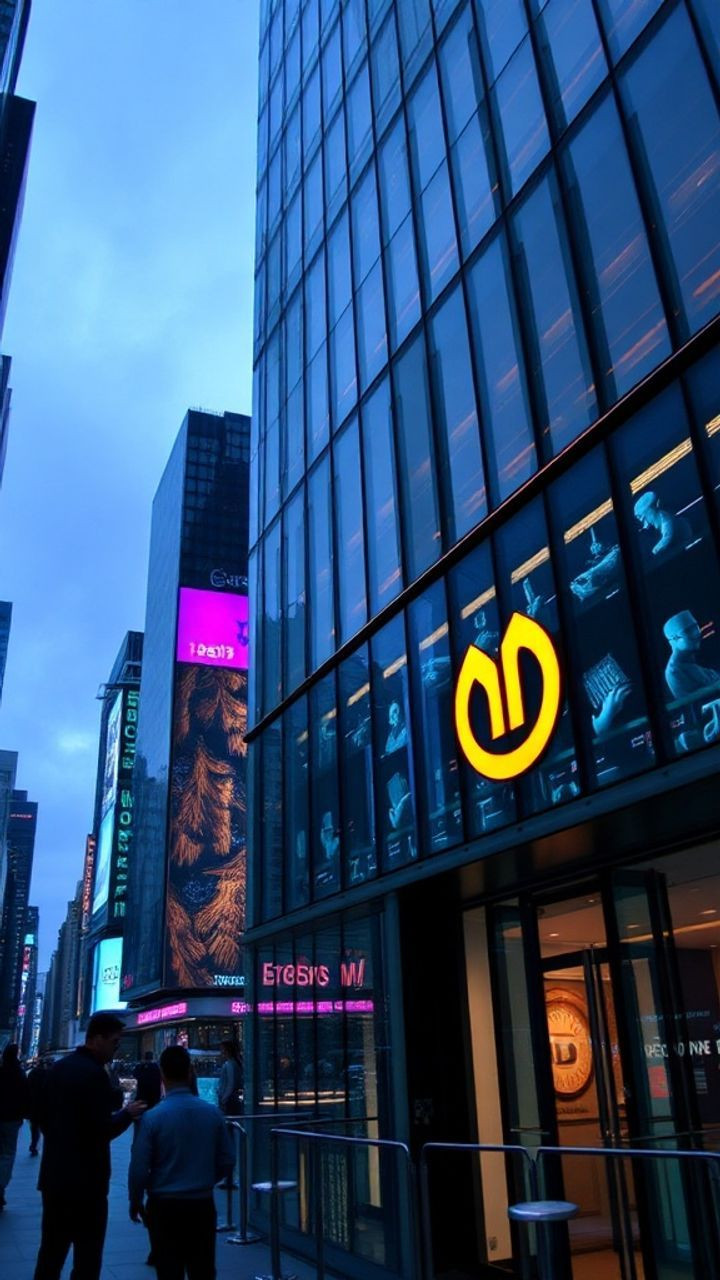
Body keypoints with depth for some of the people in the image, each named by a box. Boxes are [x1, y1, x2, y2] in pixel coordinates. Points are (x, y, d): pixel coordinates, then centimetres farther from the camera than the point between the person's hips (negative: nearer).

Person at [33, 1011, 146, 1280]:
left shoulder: (60, 1067, 7)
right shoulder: (94, 1073, -19)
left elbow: (44, 1117, 15)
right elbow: (102, 1131, -21)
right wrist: (127, 1114, -5)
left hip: (54, 1175, 9)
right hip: (85, 1179, -8)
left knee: (50, 1252, 17)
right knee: (87, 1258, 2)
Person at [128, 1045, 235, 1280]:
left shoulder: (152, 1117, -15)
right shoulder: (212, 1113, -6)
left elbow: (139, 1168, -10)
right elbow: (227, 1162, 1)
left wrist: (135, 1202, 8)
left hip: (164, 1207, -2)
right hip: (202, 1206, 2)